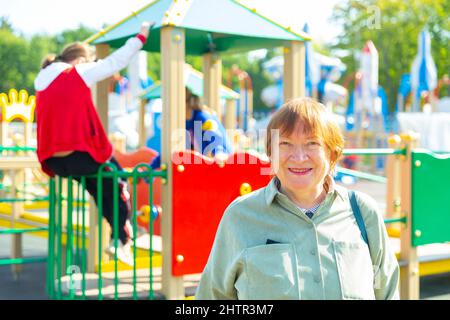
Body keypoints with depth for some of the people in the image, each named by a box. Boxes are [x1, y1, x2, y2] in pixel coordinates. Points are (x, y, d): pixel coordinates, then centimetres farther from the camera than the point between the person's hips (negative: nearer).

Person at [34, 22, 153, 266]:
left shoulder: (42, 81, 16)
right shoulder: (78, 74, -3)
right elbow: (115, 61, -1)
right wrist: (141, 37, 8)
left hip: (52, 160, 7)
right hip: (79, 156, -7)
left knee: (97, 182, 27)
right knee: (116, 179, 15)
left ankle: (118, 230, 28)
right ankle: (122, 241, 13)